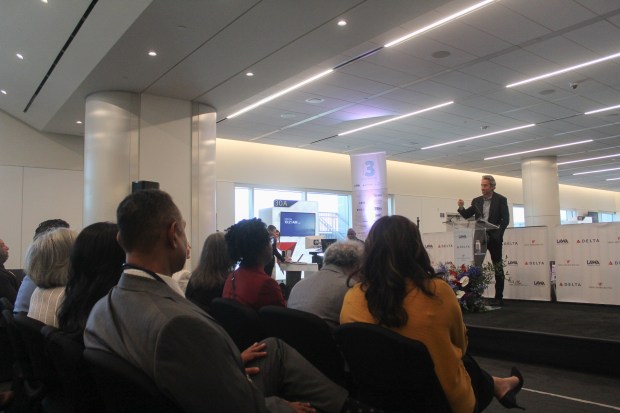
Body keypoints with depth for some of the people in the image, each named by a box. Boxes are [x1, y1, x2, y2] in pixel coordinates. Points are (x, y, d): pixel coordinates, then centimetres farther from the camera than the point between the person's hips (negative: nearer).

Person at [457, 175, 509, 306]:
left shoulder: (501, 200, -2)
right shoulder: (476, 201, 9)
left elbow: (505, 219, -6)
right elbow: (466, 215, 7)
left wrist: (497, 234, -16)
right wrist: (461, 207, -12)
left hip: (494, 238, -3)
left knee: (498, 268, 4)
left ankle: (499, 298, 10)